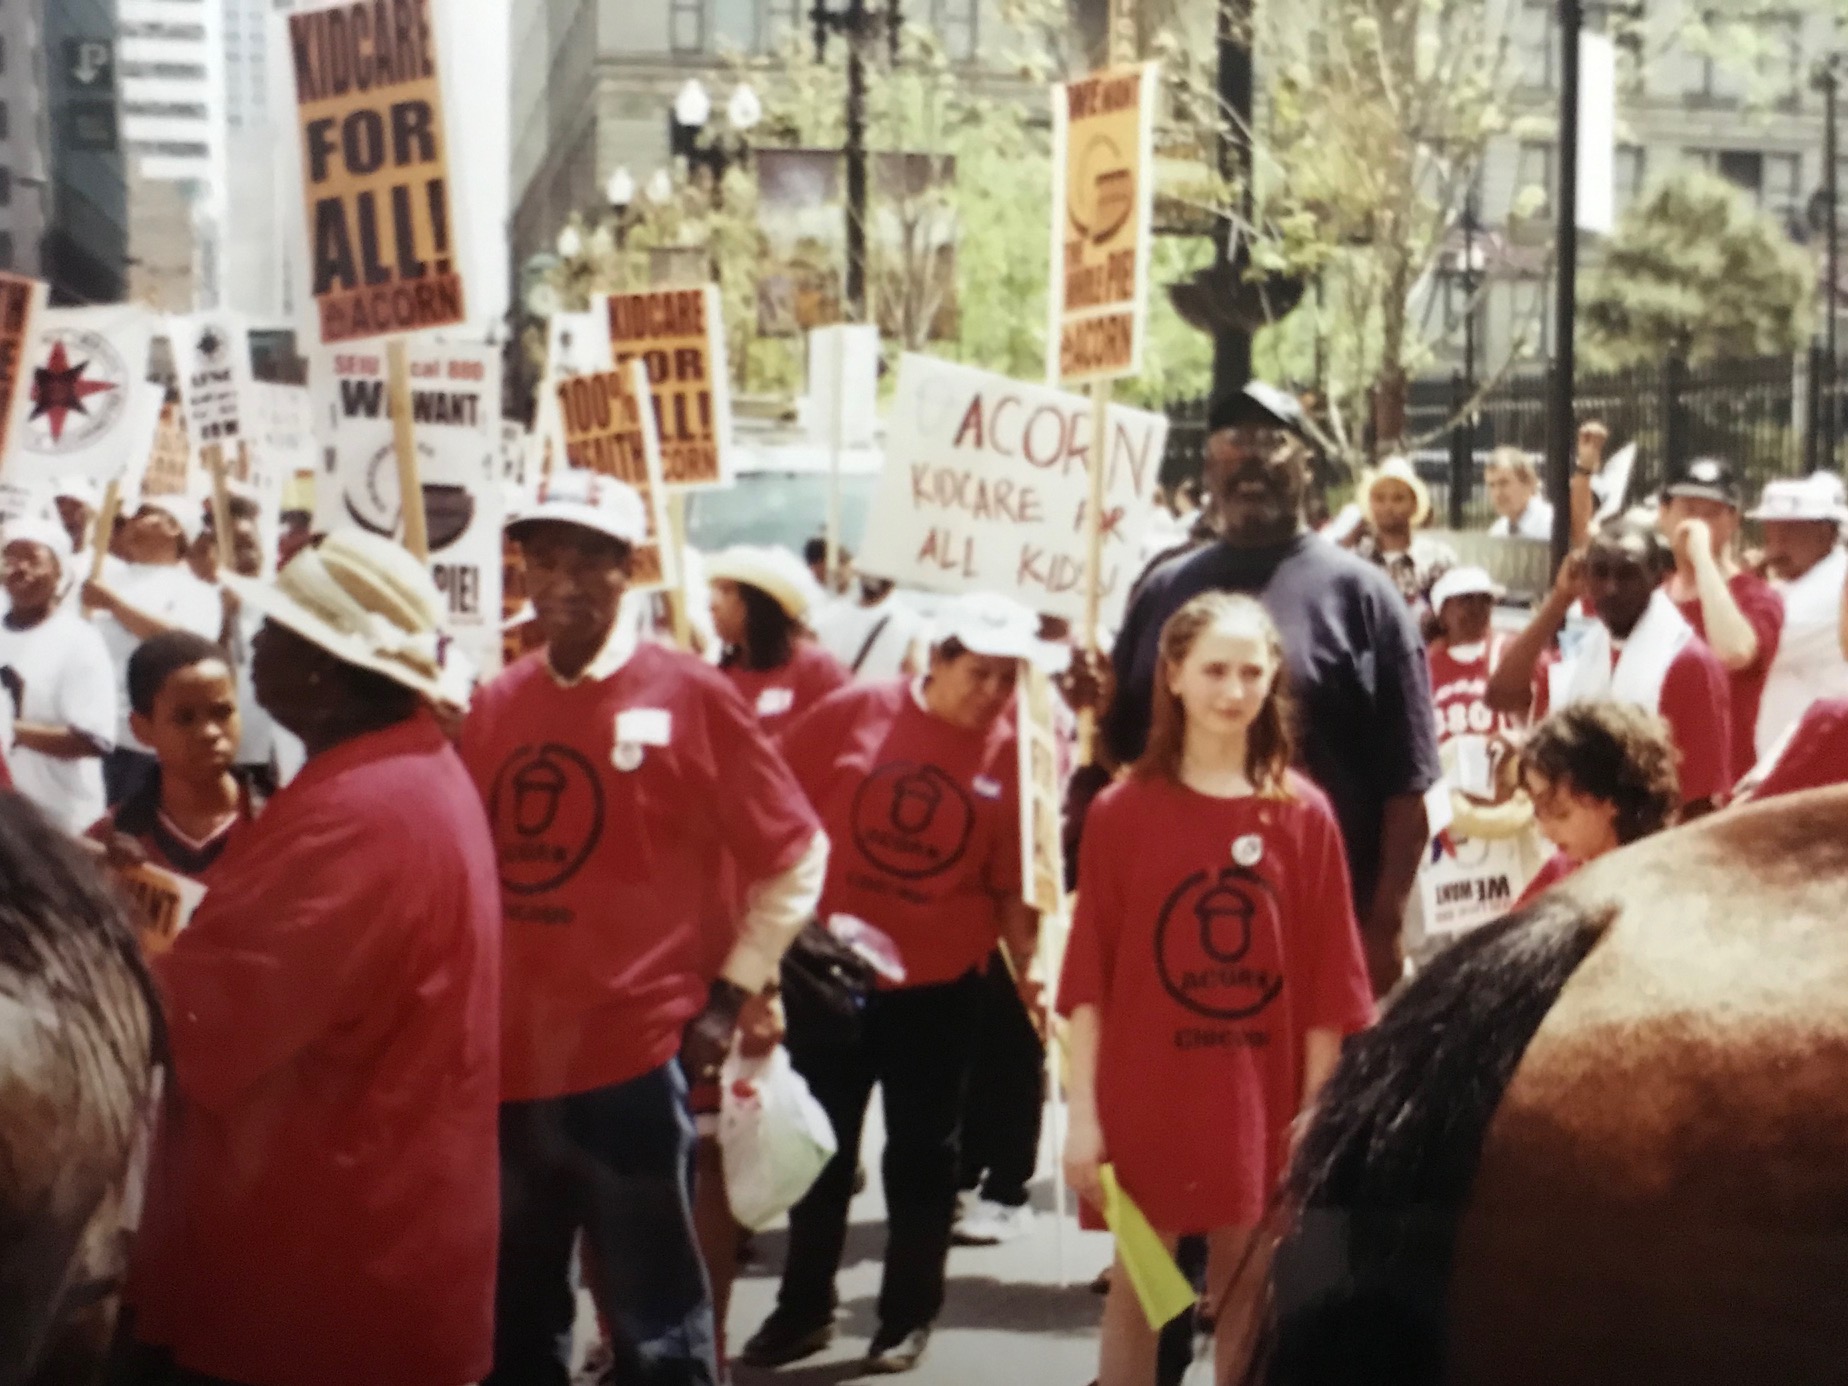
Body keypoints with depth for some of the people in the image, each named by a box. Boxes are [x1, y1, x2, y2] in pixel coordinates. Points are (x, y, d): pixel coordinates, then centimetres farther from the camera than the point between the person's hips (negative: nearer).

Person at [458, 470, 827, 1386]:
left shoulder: (690, 696, -6)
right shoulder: (492, 707, 8)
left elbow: (796, 856, -1)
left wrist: (729, 994, -4)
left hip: (634, 1057, -5)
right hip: (507, 1057, 5)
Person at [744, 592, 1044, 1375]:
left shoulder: (1014, 754, -6)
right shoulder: (852, 714, -5)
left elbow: (1015, 887, -3)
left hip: (939, 984, -1)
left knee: (921, 1151, 11)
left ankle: (909, 1315, 25)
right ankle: (804, 1306, 28)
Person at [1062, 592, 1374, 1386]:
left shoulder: (1305, 815, 0)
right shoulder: (1123, 811, -3)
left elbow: (1327, 982, 1)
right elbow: (1089, 973, -3)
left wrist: (1315, 1112, -1)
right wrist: (1084, 1111, -6)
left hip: (1261, 1100, 1)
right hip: (1147, 1093, -1)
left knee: (1248, 1286, 10)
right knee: (1138, 1281, 7)